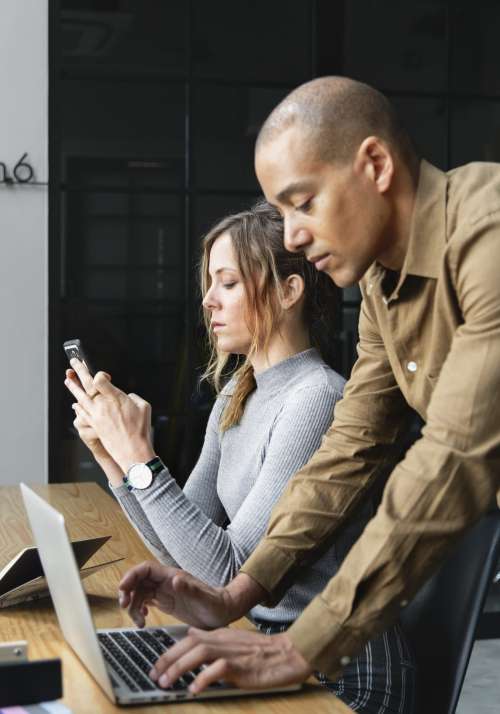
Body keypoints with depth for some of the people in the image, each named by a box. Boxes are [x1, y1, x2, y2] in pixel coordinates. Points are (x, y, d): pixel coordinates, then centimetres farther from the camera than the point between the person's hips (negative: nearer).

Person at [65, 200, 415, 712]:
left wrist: (138, 456, -22)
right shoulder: (237, 396, 6)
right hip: (266, 644, 7)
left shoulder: (316, 402, -20)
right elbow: (182, 547, 5)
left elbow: (229, 571, -21)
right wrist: (111, 454, -5)